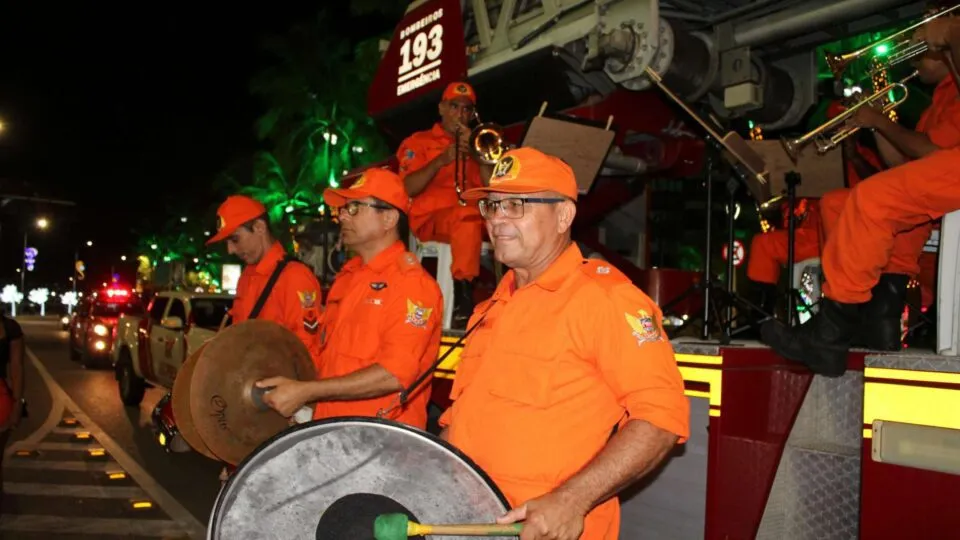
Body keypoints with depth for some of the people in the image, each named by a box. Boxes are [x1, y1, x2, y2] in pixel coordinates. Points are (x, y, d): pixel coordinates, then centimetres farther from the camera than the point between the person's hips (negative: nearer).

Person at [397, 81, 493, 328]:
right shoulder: (418, 142, 16)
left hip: (475, 218, 4)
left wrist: (477, 154, 0)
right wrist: (441, 161, -10)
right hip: (430, 218, -4)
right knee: (467, 216, -37)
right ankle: (463, 293, -40)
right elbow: (407, 189, 0)